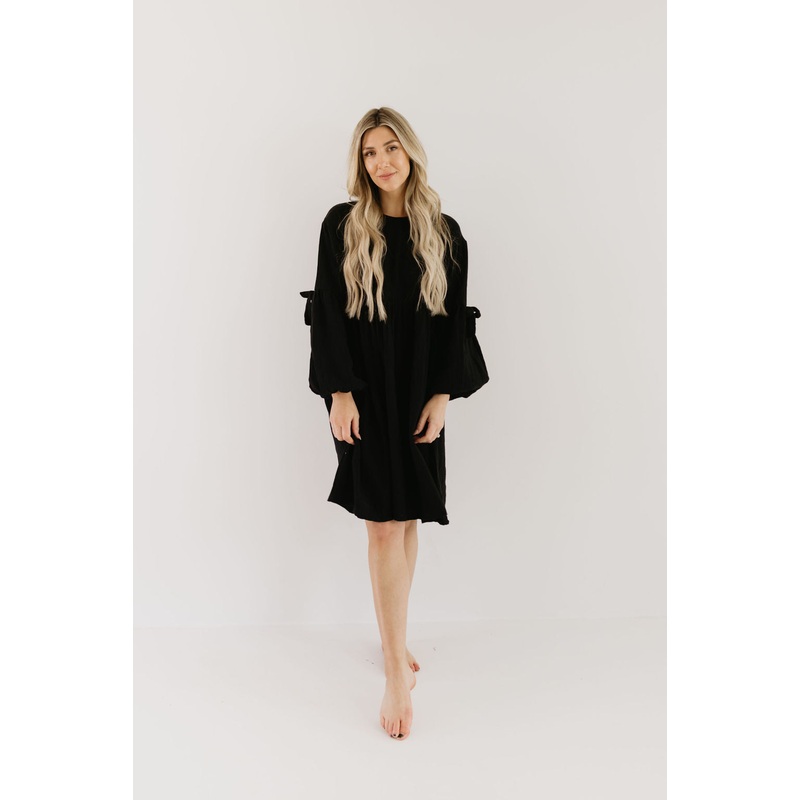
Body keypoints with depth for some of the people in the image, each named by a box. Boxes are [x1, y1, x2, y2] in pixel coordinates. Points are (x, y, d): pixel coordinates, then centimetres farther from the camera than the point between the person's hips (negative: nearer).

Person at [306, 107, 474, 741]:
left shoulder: (444, 233, 5)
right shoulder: (342, 225, -1)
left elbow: (455, 319, 4)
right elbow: (328, 313, -4)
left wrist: (442, 396, -3)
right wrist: (340, 392, -11)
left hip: (418, 392, 3)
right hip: (364, 391, -3)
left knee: (407, 518, 10)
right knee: (384, 523, -6)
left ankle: (392, 635, 30)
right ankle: (398, 668, 3)